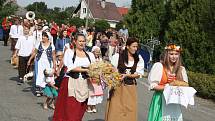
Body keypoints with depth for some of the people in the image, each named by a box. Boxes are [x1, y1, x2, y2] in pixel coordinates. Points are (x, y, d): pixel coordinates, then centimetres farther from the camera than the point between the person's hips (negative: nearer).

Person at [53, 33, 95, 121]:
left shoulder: (90, 55, 14)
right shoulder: (69, 52, 4)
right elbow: (70, 68, -8)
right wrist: (86, 70, -12)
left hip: (84, 85, 3)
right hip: (71, 84, -3)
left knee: (79, 111, 4)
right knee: (69, 110, -6)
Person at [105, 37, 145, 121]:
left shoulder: (139, 59, 4)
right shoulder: (117, 56, -1)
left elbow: (139, 74, 0)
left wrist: (126, 75, -14)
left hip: (131, 88, 2)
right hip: (118, 87, -2)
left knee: (130, 111, 4)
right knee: (115, 111, -2)